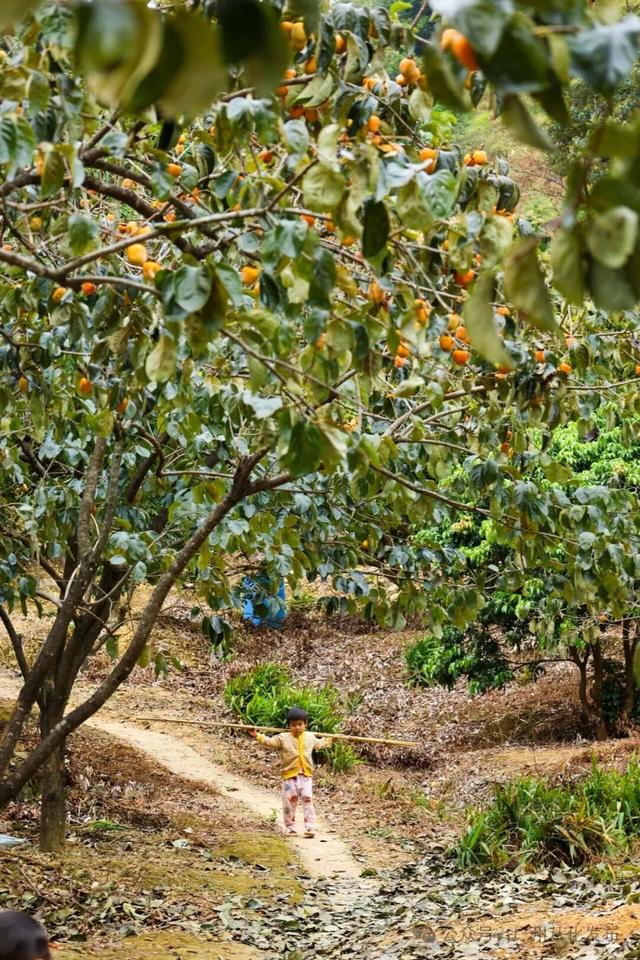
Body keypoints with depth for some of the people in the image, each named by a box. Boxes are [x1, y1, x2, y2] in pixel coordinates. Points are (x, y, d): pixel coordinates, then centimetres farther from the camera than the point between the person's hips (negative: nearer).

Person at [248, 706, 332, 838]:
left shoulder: (310, 737, 10)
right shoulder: (283, 738, -1)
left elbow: (319, 744, 30)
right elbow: (269, 742, -7)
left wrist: (329, 739, 34)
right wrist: (257, 736, -19)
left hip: (306, 775, 2)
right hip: (290, 775, -2)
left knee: (308, 800, -6)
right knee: (289, 802, 1)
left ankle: (310, 827, -3)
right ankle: (290, 828, 11)